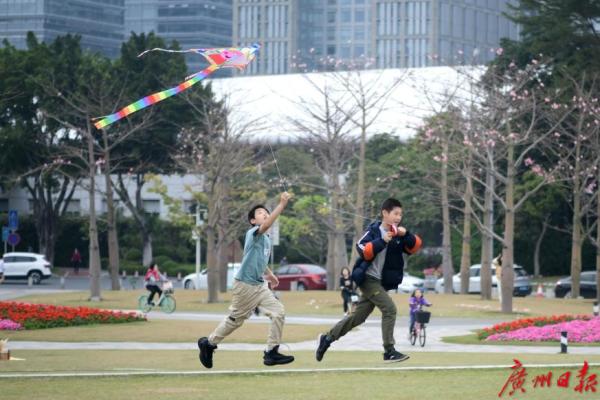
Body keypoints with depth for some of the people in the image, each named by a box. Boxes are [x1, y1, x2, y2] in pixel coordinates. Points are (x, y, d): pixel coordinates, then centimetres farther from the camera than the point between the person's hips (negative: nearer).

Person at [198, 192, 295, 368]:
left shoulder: (266, 240, 13)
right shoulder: (252, 233, -13)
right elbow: (266, 225, -35)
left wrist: (269, 274, 20)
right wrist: (282, 204, -41)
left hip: (260, 286, 8)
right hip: (244, 286, -8)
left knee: (278, 312, -5)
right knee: (235, 320, 4)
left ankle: (271, 352, 0)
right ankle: (208, 343, 24)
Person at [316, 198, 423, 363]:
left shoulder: (398, 233, 6)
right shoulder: (374, 230, -10)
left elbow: (415, 247, -2)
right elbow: (363, 250, -21)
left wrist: (406, 235, -18)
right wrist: (382, 241, -28)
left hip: (381, 282, 7)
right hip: (368, 279, -7)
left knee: (358, 317, 11)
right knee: (389, 308, -18)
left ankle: (327, 338, 25)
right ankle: (389, 352, -14)